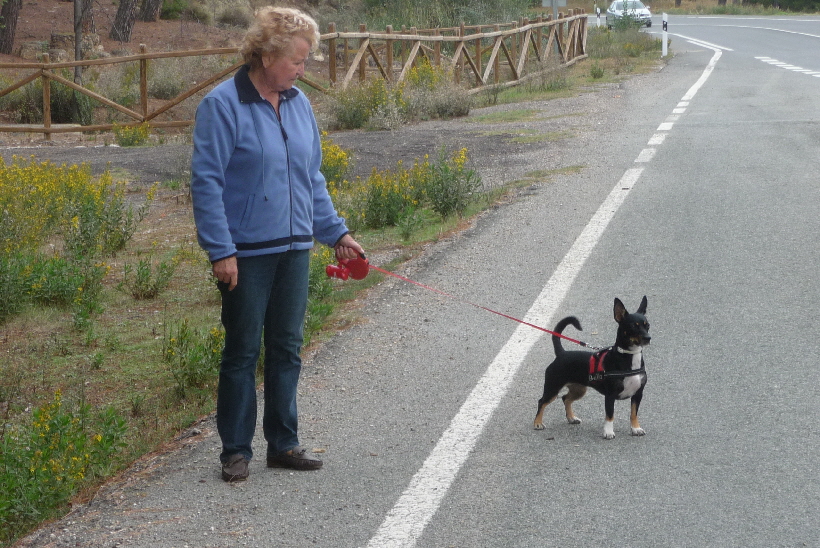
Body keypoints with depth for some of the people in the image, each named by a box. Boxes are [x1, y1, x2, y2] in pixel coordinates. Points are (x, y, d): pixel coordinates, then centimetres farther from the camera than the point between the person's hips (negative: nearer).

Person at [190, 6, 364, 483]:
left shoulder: (298, 104, 8)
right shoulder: (223, 106, -12)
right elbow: (206, 182, -13)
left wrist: (336, 232, 13)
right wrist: (221, 251, -17)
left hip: (294, 249, 6)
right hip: (246, 253, -6)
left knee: (287, 349, 13)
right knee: (243, 353, 4)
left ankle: (284, 444, 23)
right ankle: (236, 451, 15)